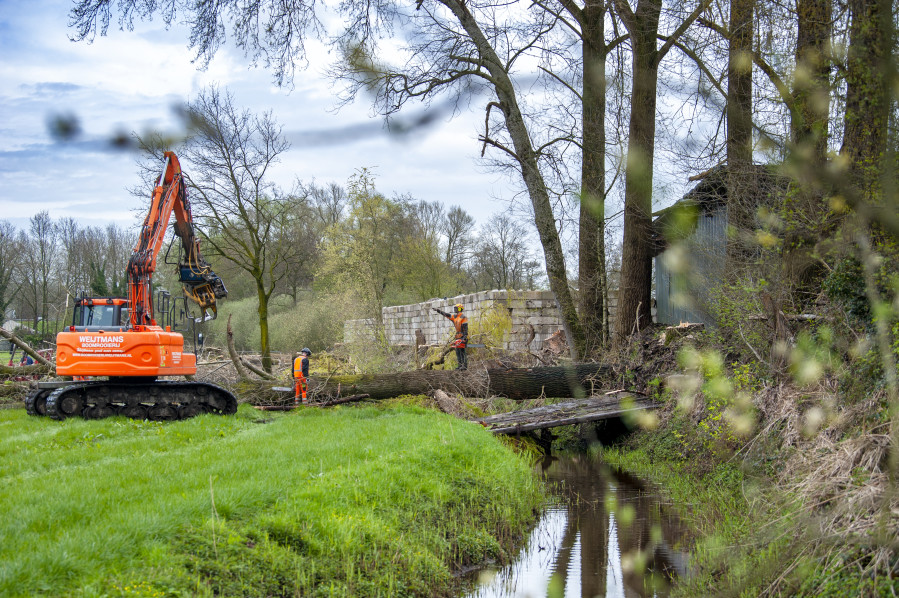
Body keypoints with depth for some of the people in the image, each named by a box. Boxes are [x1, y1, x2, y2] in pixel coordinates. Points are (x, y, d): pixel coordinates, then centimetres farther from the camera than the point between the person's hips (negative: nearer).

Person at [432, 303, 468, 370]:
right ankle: (460, 365, 9)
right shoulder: (455, 317, 15)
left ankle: (465, 365, -12)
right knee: (457, 351, 6)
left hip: (462, 336, -9)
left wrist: (465, 337, -21)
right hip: (458, 336, 9)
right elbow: (446, 314, 19)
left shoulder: (463, 317, -10)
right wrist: (437, 310, 16)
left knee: (462, 351, -12)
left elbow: (465, 328, -15)